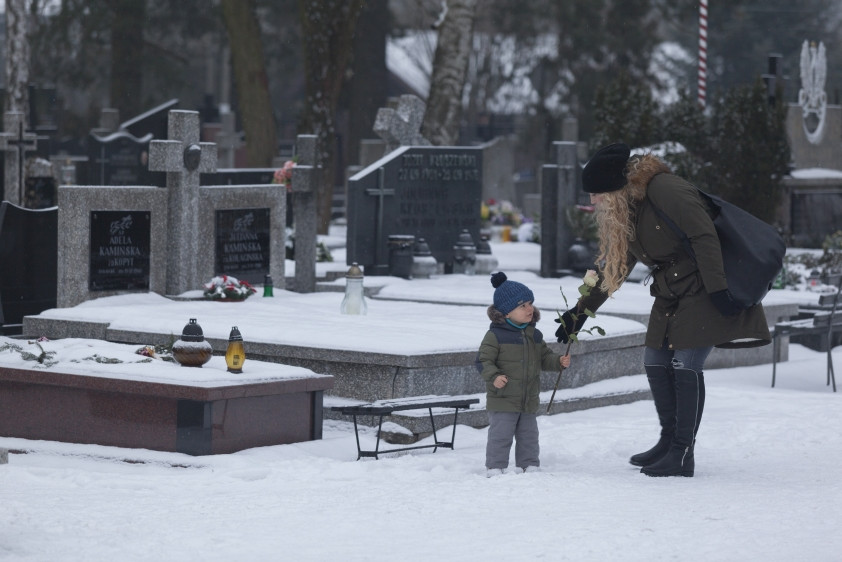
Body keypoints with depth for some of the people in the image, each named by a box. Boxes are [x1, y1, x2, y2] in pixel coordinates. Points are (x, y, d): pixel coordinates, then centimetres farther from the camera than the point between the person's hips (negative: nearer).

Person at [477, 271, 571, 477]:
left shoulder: (534, 335, 8)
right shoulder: (495, 336, -12)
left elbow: (544, 357, 16)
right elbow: (483, 360, -14)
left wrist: (559, 361, -2)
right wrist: (494, 376, -29)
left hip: (529, 402, 6)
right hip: (503, 400, -6)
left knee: (529, 436, 14)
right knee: (500, 436, -4)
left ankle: (529, 465, 25)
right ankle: (495, 468, 3)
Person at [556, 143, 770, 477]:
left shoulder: (665, 190, -20)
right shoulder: (624, 213, 9)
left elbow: (704, 237, -24)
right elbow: (613, 268, 19)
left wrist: (717, 289, -26)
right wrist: (581, 311, 19)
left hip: (706, 290, -9)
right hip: (671, 295, 9)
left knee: (686, 365, -12)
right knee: (656, 362, 6)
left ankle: (683, 455, -7)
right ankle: (669, 442, 18)